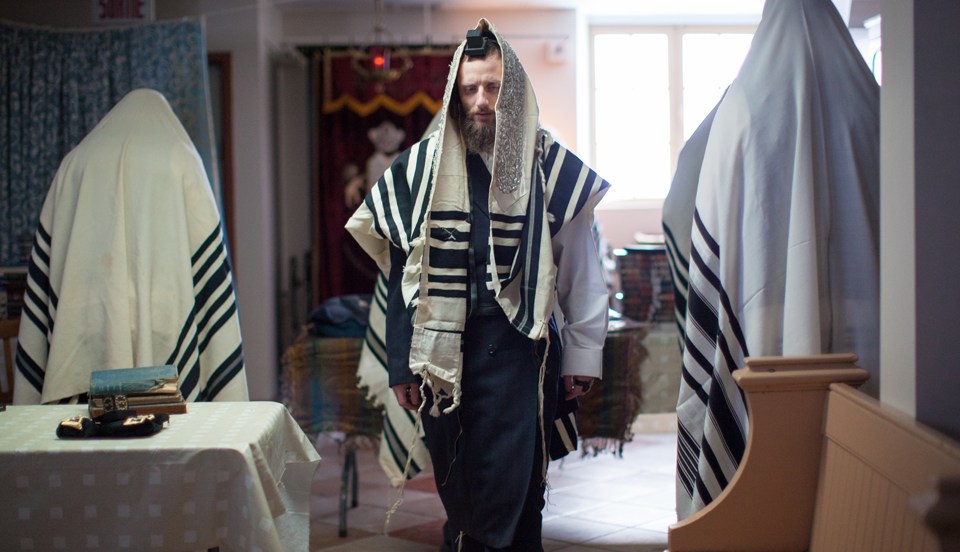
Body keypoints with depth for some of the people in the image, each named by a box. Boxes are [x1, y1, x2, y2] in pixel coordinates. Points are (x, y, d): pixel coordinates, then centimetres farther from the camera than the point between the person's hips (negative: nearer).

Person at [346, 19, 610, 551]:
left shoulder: (551, 167, 0)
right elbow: (401, 277, 5)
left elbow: (581, 271, 4)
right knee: (455, 485, 11)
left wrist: (582, 356, 2)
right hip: (443, 352, 2)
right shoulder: (421, 166, 4)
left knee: (512, 490, -2)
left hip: (518, 349, -2)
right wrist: (401, 365, 4)